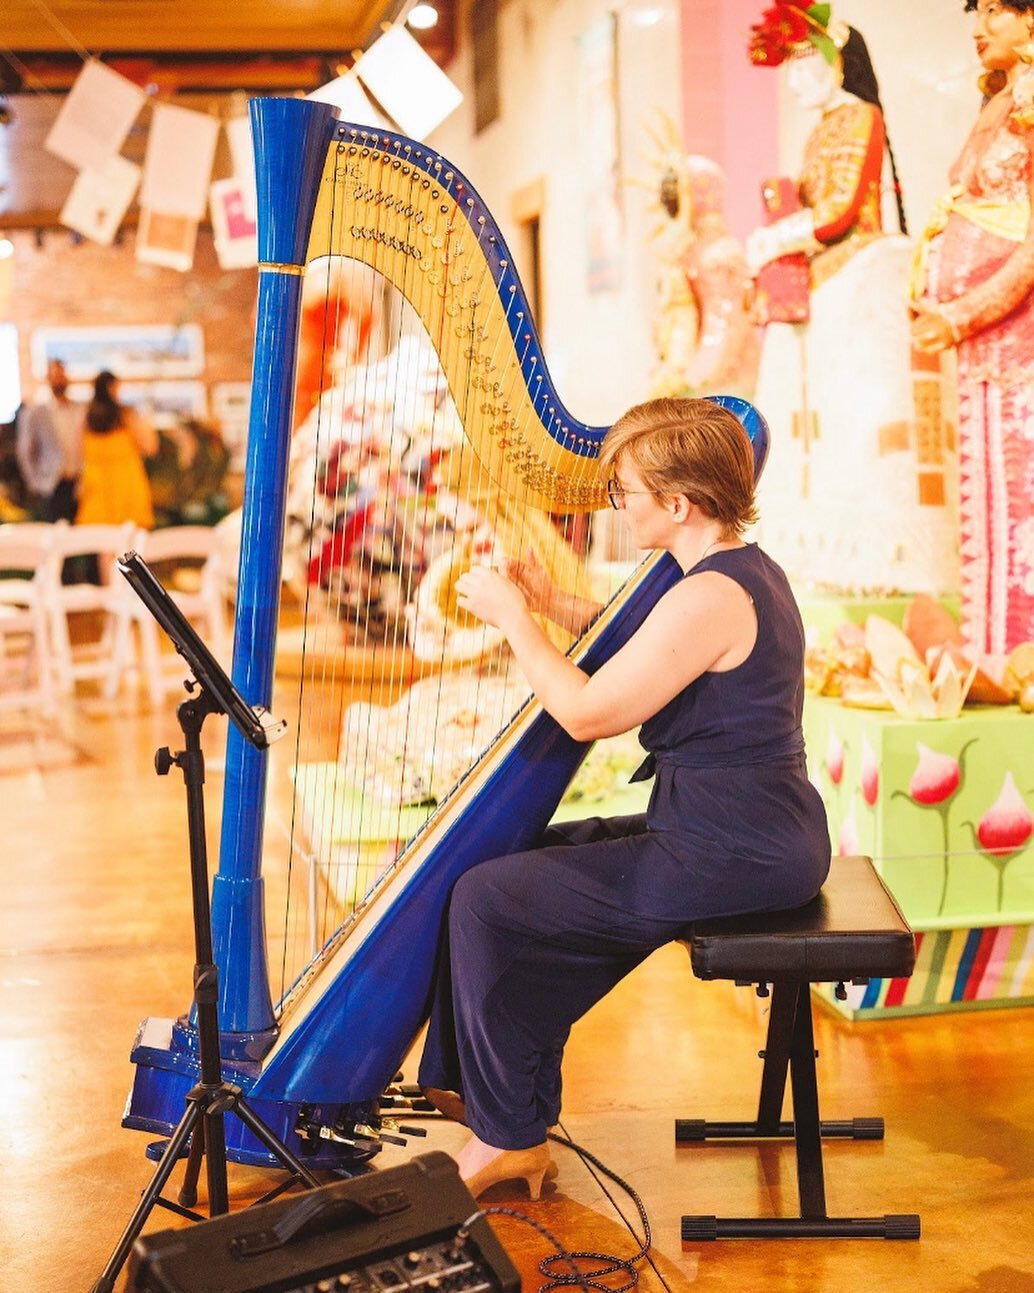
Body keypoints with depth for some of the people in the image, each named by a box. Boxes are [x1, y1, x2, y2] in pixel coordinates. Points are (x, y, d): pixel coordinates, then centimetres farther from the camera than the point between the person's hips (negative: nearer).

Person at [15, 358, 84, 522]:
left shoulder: (80, 411, 8)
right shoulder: (34, 413, 1)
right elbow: (24, 451, 3)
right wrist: (35, 485, -2)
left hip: (78, 485, 3)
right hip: (51, 488, -2)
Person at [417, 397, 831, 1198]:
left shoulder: (710, 597, -21)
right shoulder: (746, 570, 10)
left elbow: (587, 712, -18)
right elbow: (636, 654, 21)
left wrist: (512, 618, -7)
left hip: (730, 856, -11)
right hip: (761, 836, 11)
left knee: (488, 900, -5)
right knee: (533, 859, 18)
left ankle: (508, 1137, 7)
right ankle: (475, 1086, 24)